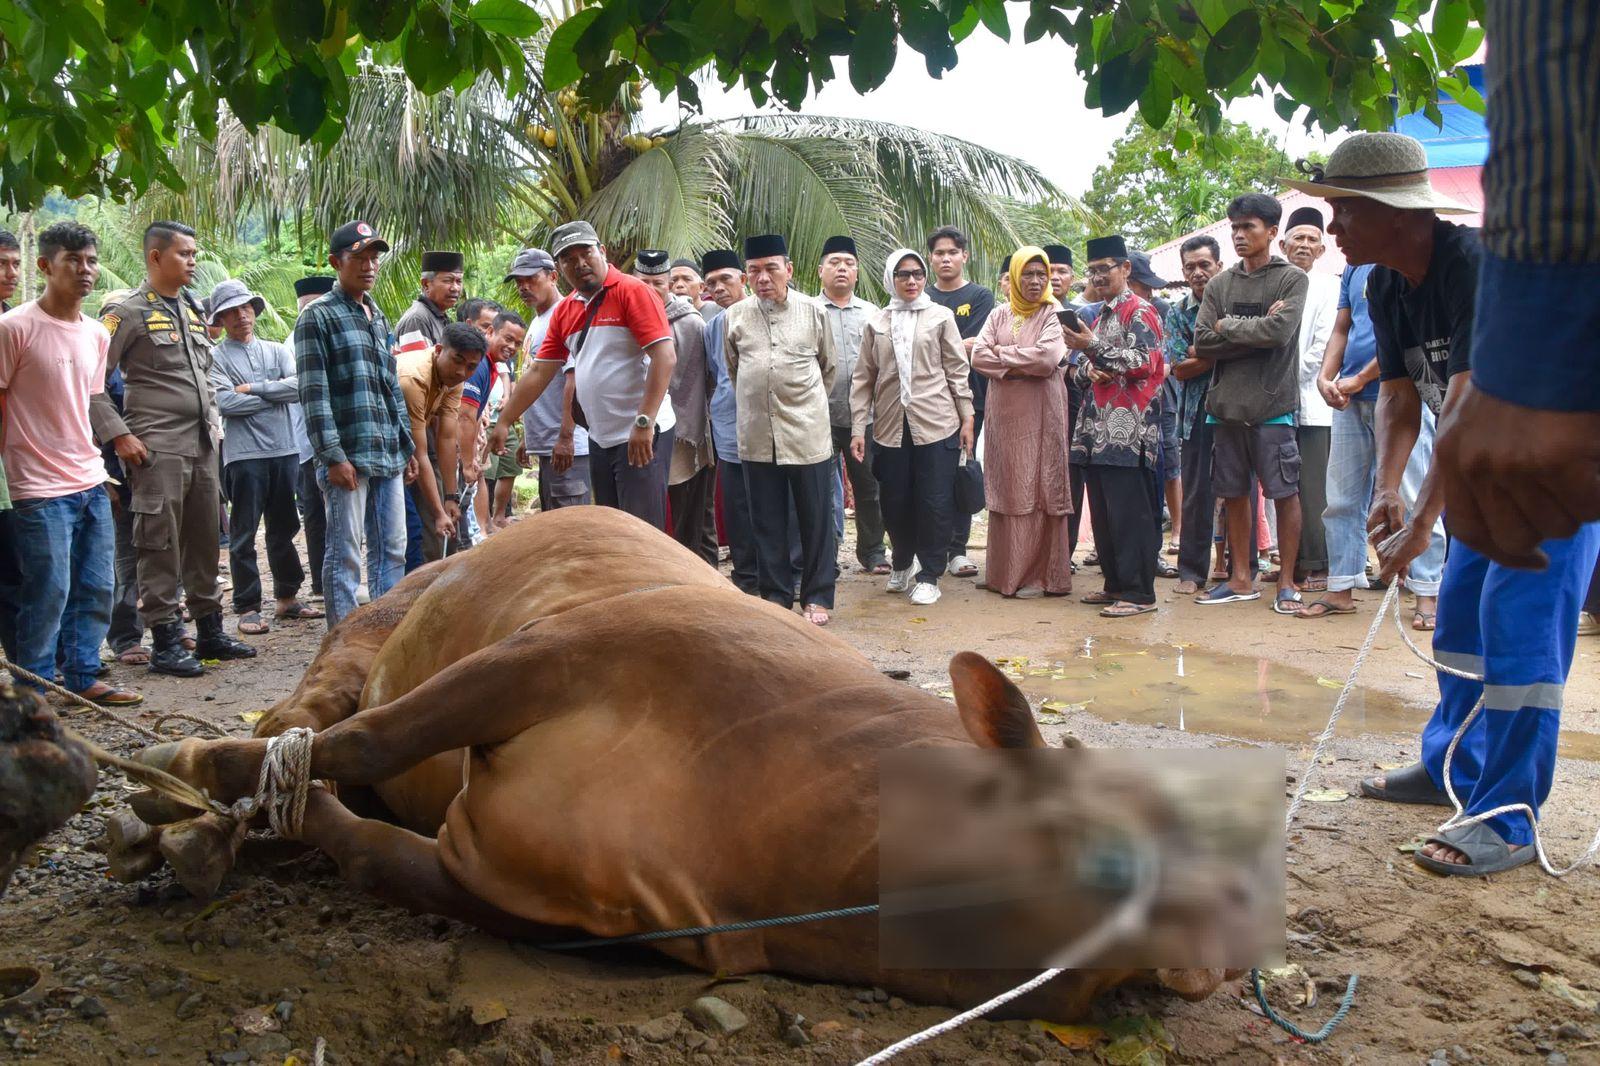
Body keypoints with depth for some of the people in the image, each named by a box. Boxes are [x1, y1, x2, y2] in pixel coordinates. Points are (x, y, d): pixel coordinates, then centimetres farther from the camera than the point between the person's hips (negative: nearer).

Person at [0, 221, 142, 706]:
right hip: (40, 489, -7)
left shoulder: (97, 334, 12)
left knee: (96, 588, 11)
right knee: (48, 593, -3)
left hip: (91, 484, 7)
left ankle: (83, 679, 24)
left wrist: (92, 461, 18)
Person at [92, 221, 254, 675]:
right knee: (160, 546, -3)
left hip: (203, 446, 7)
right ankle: (166, 642, 3)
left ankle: (210, 632, 21)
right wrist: (119, 434, -15)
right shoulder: (128, 312, -7)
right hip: (157, 449, -7)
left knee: (204, 540, 12)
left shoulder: (192, 311, 16)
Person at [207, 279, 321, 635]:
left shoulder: (276, 351, 13)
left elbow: (299, 386, -3)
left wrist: (253, 389, -9)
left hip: (285, 450, 4)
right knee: (243, 535, 0)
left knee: (284, 529, 14)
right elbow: (226, 402, -14)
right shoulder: (215, 357, 1)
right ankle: (247, 608, 7)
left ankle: (287, 597, 25)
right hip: (244, 455, -4)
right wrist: (276, 395, -6)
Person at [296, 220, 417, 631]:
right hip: (348, 457, -7)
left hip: (388, 457, 7)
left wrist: (407, 447, 18)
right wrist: (333, 456, -16)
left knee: (392, 549, 10)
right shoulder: (318, 316, -4)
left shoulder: (378, 317, 19)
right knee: (344, 554, -2)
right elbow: (313, 394, -10)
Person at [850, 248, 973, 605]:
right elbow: (863, 378, 8)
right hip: (891, 427, 2)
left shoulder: (941, 317, 5)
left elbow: (957, 371, 4)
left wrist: (966, 418, 0)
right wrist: (858, 428, 2)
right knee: (896, 502, 7)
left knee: (935, 502, -2)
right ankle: (902, 563, 31)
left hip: (936, 424, -2)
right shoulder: (876, 323, 10)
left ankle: (929, 576, 10)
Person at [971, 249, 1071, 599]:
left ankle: (1038, 574, 1)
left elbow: (1047, 358, -14)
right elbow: (978, 356, 1)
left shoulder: (1053, 314, 1)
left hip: (1040, 412, -4)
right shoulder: (1000, 315, 13)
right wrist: (1022, 364, -9)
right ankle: (1005, 570, 11)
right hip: (1004, 411, 4)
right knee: (1007, 487, 5)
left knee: (1038, 489, -3)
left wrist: (1003, 355, -5)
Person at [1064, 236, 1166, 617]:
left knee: (1130, 513, -8)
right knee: (1102, 513, 11)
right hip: (1098, 431, 9)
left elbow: (1145, 363, -15)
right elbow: (1080, 368, 24)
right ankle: (1115, 584, 19)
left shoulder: (1140, 311, -4)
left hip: (1128, 432, -9)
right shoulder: (1099, 317, 22)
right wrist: (1087, 369, 0)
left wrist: (1095, 349, -19)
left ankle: (1139, 592, -4)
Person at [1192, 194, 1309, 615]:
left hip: (1273, 405, -4)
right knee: (1234, 493, 10)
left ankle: (1287, 581, 7)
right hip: (1226, 404, 5)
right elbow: (1203, 342, 1)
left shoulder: (1291, 279, 0)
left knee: (1284, 493, -1)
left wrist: (1229, 326, -4)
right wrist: (1255, 331, -8)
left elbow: (1279, 331, -15)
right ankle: (1241, 579, 19)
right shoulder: (1219, 285, 12)